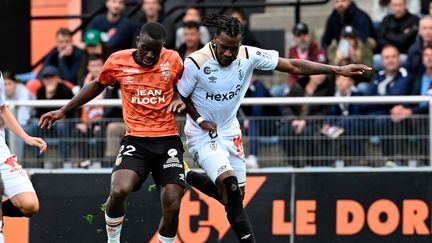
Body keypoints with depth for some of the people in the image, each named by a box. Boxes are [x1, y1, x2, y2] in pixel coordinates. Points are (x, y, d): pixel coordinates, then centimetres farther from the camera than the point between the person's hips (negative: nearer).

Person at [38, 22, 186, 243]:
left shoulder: (173, 60, 0)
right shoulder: (118, 61, -1)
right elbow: (98, 85, 18)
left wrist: (178, 99, -3)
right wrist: (64, 111, 20)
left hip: (168, 141, 1)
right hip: (136, 141, -1)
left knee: (172, 206, -12)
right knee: (119, 190, -26)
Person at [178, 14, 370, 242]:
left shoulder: (249, 56, -13)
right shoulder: (196, 62, -22)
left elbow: (293, 66, -9)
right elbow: (181, 96, -6)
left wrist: (338, 69, -13)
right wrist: (200, 120, -17)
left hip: (230, 132, 5)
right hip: (202, 135, -5)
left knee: (234, 194, 11)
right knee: (230, 185, -25)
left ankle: (189, 177, 36)